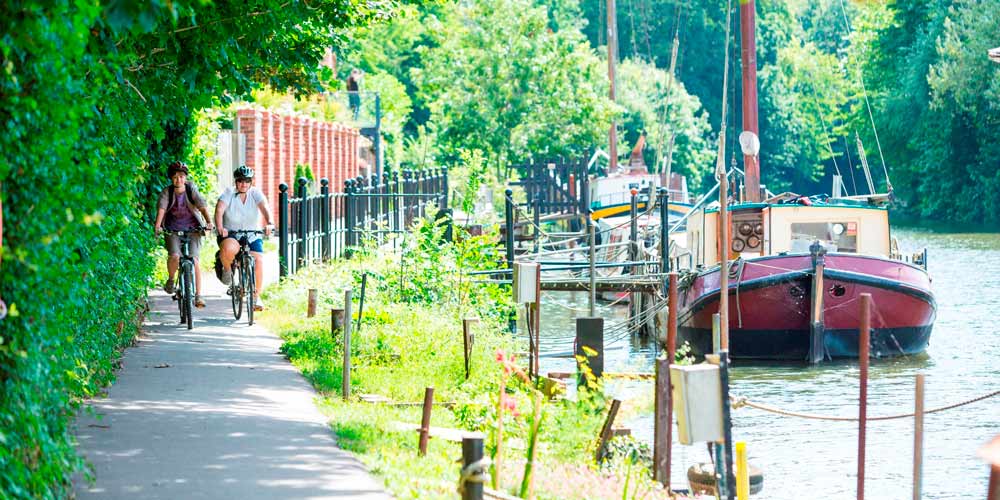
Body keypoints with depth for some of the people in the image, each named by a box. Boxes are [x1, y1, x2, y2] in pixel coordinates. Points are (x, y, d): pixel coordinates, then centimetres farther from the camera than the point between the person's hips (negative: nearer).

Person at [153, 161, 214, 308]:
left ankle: (198, 295, -10)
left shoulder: (191, 189, -7)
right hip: (172, 230, 0)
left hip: (192, 228, 0)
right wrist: (157, 225, -40)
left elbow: (202, 206, -19)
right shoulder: (167, 192, -8)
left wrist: (209, 222, -36)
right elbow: (161, 208, -23)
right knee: (174, 256, -23)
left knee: (194, 259, -14)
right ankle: (170, 279, 9)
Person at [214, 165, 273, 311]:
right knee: (228, 248, -37)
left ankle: (256, 296, -1)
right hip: (230, 235, -2)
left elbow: (264, 208, -18)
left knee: (258, 261, -17)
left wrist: (269, 223, -38)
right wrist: (220, 227, -38)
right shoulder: (229, 193, -5)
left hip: (252, 237, 2)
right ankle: (227, 270, -4)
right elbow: (219, 210, -20)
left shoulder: (255, 193, -1)